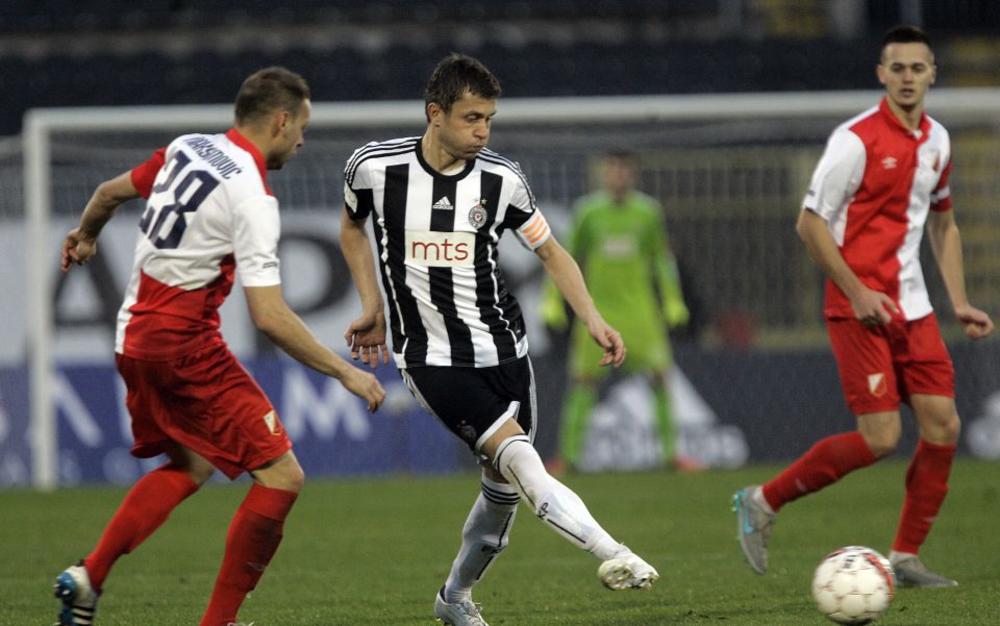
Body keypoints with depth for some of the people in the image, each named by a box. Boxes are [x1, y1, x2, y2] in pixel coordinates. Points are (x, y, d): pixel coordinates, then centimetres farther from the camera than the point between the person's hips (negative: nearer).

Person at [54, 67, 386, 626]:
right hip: (185, 345, -9)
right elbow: (269, 317, -23)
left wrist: (86, 235, 46)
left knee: (191, 466, 26)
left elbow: (111, 192, 23)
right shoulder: (253, 198, -18)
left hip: (135, 339, 9)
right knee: (281, 476, -6)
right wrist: (345, 373, -15)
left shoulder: (187, 149, 6)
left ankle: (88, 578, 16)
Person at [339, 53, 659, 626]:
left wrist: (593, 320, -6)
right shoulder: (375, 167, -9)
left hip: (502, 348, 4)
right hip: (432, 358, -4)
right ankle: (612, 556, -35)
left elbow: (551, 252, 6)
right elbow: (352, 226, 13)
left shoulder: (502, 180, -5)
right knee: (517, 455, -22)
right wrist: (372, 307, 8)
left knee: (505, 485, 7)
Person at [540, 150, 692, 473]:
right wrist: (552, 302, 5)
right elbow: (568, 258, 8)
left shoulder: (647, 211, 2)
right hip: (597, 308, 0)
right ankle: (569, 455, 5)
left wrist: (673, 302, 8)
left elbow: (662, 259, 11)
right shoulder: (588, 210, 1)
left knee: (659, 374, -9)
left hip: (639, 309, 0)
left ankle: (671, 451, -3)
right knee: (583, 379, -1)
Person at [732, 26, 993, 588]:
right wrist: (857, 291, -17)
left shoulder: (936, 140, 10)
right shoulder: (858, 140, -13)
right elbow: (811, 223, -11)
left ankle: (906, 558, 9)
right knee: (881, 437, -13)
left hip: (913, 307, 7)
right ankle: (763, 503, 3)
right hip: (860, 307, -7)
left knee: (943, 425, -1)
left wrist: (960, 303, 15)